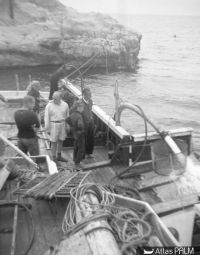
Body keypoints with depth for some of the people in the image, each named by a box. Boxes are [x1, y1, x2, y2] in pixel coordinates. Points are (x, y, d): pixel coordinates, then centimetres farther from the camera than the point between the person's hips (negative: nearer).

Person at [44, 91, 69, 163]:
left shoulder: (65, 105, 0)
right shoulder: (49, 105, -9)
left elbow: (67, 116, 8)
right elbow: (46, 117, -6)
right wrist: (47, 128, -6)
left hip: (62, 124, 4)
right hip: (54, 125, -4)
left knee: (60, 141, 14)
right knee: (54, 142, 1)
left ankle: (59, 156, 30)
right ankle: (54, 158, 14)